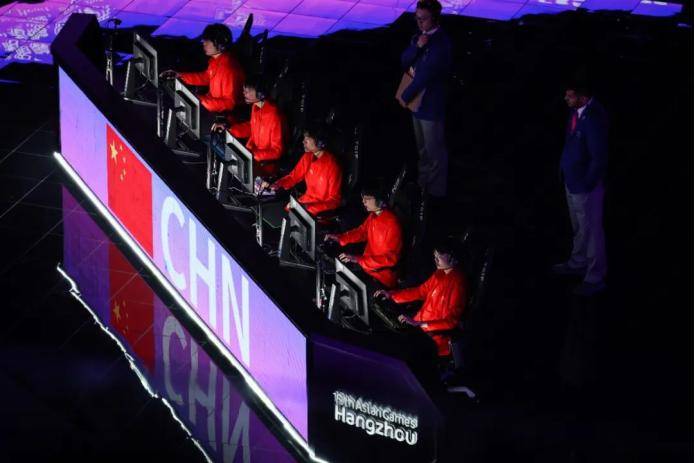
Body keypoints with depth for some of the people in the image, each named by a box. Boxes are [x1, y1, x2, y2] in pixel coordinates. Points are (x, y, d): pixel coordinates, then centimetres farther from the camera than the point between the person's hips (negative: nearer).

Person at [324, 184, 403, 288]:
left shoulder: (392, 223, -23)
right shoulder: (373, 216, 1)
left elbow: (390, 258, -26)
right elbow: (361, 232, 21)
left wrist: (358, 259, -30)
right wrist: (338, 238, 5)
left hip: (382, 277, -8)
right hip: (367, 266, 8)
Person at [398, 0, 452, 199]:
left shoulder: (440, 43, -22)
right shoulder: (419, 37, 6)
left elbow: (426, 74, -22)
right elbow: (404, 61, 2)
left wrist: (405, 96, -14)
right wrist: (417, 46, -18)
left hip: (431, 103, -8)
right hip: (417, 100, 8)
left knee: (434, 151, 3)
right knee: (422, 147, 21)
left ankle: (436, 190, 15)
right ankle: (423, 183, 35)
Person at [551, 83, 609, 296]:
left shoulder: (593, 119, -29)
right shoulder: (577, 111, -4)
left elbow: (599, 158, -25)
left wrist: (587, 183, -17)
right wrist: (566, 170, 12)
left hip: (585, 185, -8)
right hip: (572, 179, 8)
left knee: (591, 230, 7)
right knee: (578, 227, 26)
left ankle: (595, 278, 21)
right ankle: (578, 263, 45)